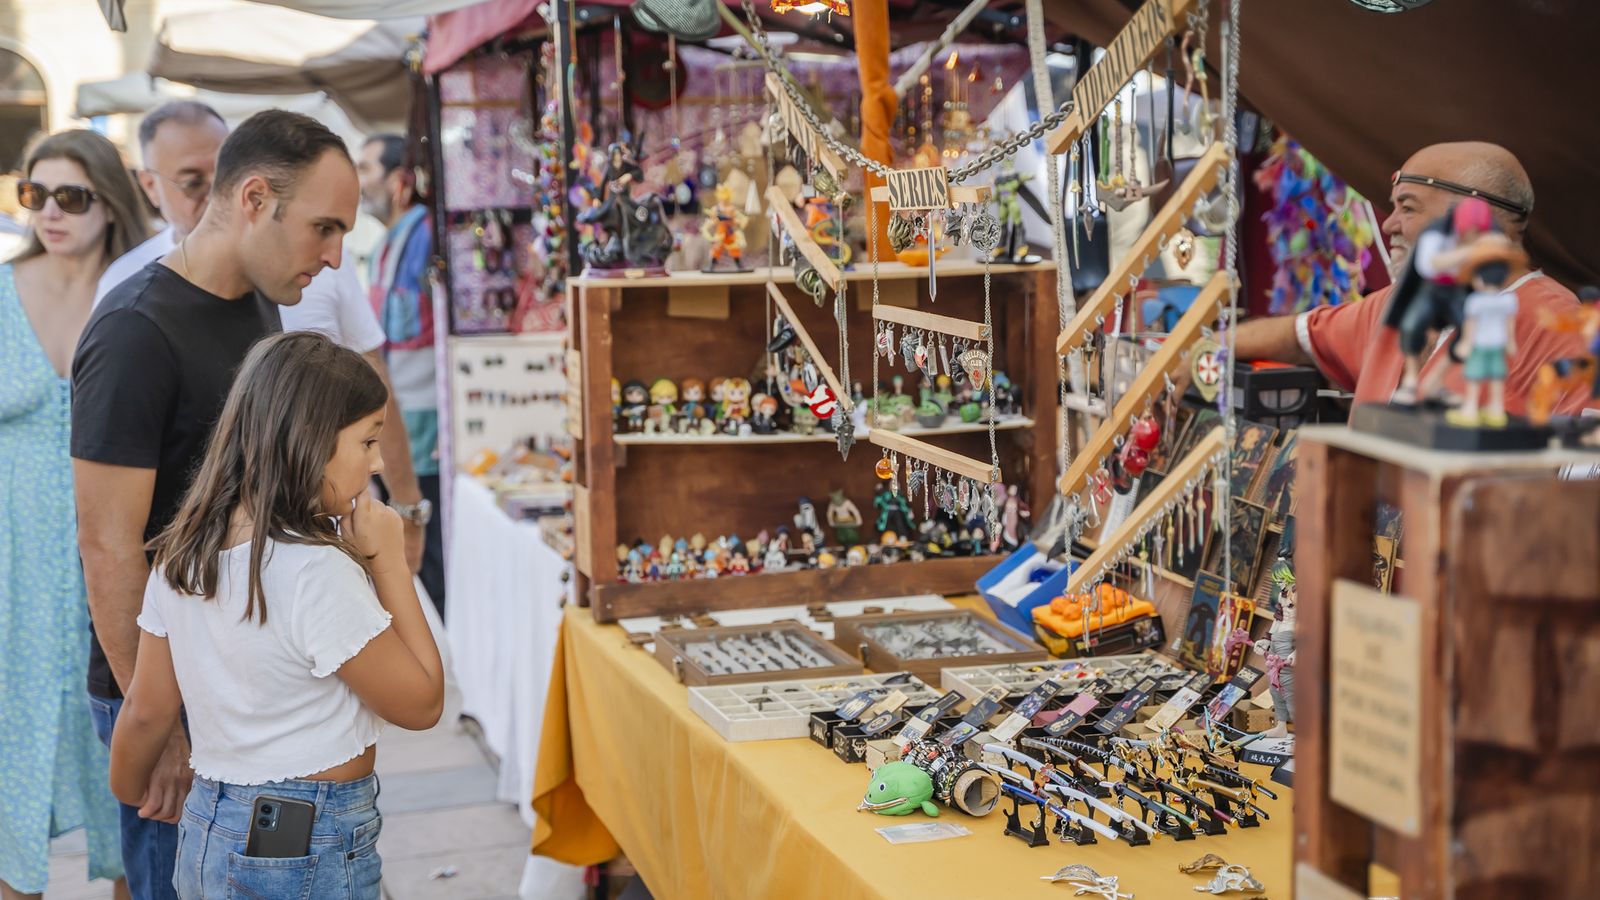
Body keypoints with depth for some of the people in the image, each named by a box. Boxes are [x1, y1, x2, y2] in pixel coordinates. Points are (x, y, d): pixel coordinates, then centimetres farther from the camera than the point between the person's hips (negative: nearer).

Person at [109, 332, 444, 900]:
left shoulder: (183, 555, -1)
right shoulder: (317, 574, -23)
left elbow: (146, 711, 8)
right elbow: (422, 703, -14)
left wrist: (127, 798, 26)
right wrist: (390, 563, -11)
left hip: (205, 837, 8)